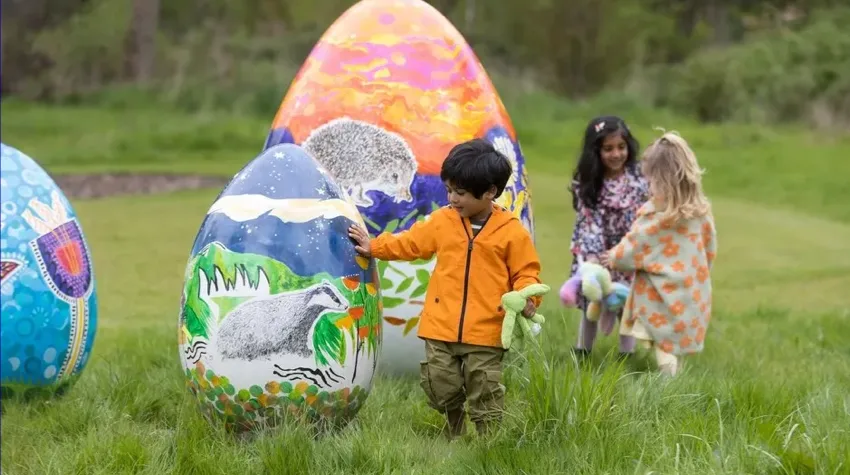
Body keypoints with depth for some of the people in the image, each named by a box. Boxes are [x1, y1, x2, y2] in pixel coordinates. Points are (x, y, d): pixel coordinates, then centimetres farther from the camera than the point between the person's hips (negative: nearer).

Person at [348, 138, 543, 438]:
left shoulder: (512, 232, -5)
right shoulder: (442, 221, 6)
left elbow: (526, 273, -1)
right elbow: (410, 243, 18)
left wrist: (526, 298, -18)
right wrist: (374, 247, 17)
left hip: (485, 335, -4)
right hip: (441, 330, 4)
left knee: (485, 399, 1)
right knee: (441, 391, 9)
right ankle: (453, 443, 29)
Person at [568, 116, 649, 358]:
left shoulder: (639, 179, -8)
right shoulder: (587, 183, -8)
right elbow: (589, 221, -14)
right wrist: (592, 255, -25)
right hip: (595, 251, 1)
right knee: (590, 303, 10)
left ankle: (626, 356, 17)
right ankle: (582, 352, 24)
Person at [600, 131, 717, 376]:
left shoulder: (653, 216, -19)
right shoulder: (701, 212, -2)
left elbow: (630, 251, -7)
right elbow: (710, 251, 10)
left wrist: (613, 258, 13)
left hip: (662, 300, -6)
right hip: (691, 297, 6)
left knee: (666, 357, 0)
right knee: (676, 351, 12)